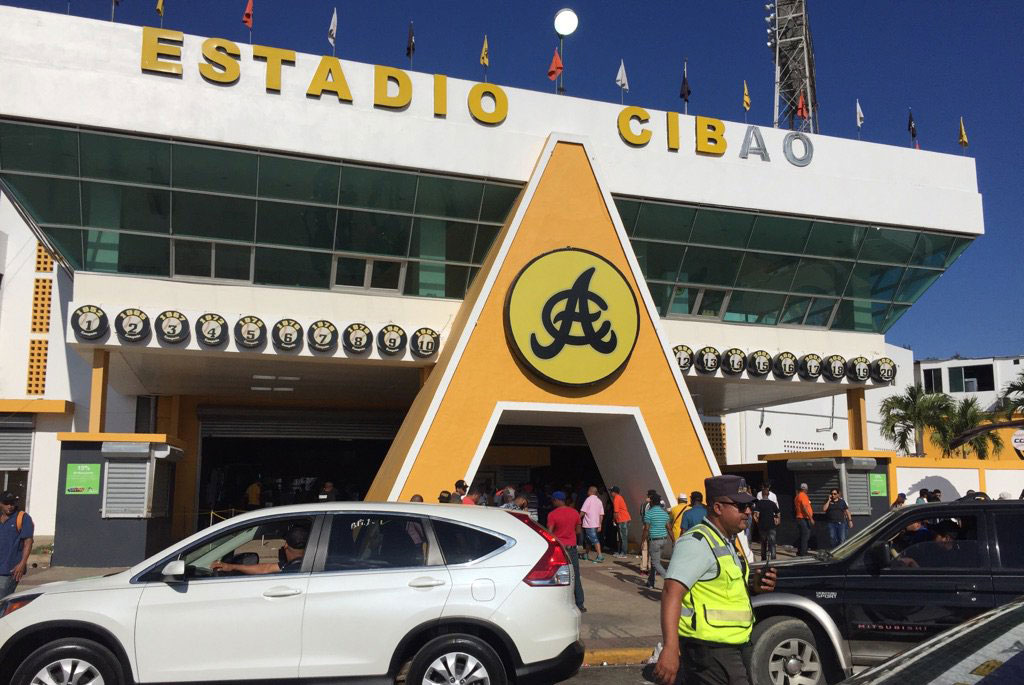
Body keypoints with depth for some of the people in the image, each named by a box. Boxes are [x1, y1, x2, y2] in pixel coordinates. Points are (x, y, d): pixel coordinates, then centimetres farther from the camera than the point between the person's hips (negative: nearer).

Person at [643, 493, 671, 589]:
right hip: (663, 539, 7)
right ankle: (650, 582, 25)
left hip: (654, 540, -7)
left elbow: (646, 529, -13)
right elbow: (668, 527, 7)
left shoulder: (649, 513, -11)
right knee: (654, 560, 19)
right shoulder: (664, 512, 7)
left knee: (656, 563, -1)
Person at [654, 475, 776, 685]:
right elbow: (672, 592, -28)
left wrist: (753, 585, 5)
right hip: (710, 650, -10)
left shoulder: (728, 542, 14)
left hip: (735, 647, 10)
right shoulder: (697, 543, -18)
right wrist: (670, 648, -37)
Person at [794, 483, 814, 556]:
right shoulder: (803, 496, -13)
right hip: (805, 519, -10)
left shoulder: (797, 496, 16)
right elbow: (805, 508, -22)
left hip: (799, 519, 10)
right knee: (805, 537, -7)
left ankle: (799, 552, 20)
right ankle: (803, 554, -7)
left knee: (802, 537, 16)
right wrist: (811, 518, -21)